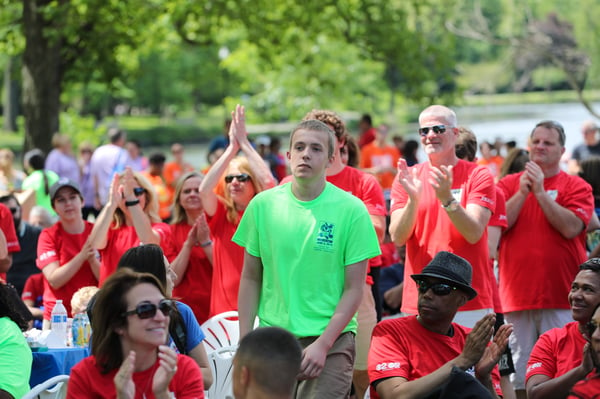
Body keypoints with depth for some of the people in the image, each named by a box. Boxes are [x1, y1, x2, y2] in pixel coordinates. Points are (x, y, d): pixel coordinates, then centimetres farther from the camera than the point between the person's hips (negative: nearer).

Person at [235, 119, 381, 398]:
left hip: (331, 341, -2)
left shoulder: (351, 210, -4)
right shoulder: (263, 205, 3)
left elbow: (354, 289, -4)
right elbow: (251, 279, 9)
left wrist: (322, 344, -13)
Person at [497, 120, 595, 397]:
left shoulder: (577, 187, 5)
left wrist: (540, 191, -9)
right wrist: (522, 192, -8)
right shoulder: (508, 184, 12)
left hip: (561, 296, -2)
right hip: (517, 295, 2)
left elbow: (571, 227, -10)